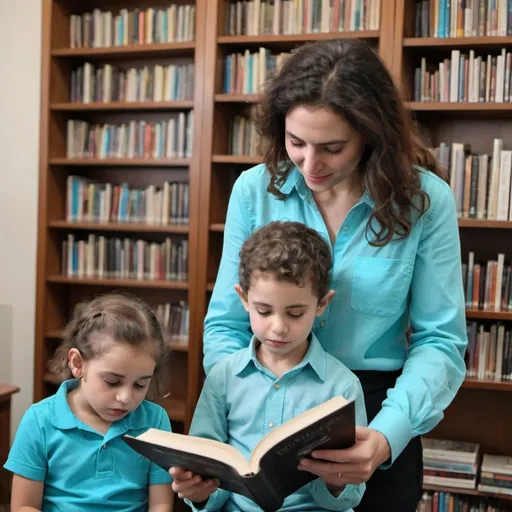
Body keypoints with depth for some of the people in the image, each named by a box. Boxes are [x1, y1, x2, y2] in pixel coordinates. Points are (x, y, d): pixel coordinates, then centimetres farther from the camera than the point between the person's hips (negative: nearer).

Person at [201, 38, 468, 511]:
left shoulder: (425, 199, -12)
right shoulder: (256, 189, -9)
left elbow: (439, 340, -11)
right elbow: (226, 324, -5)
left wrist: (389, 433, -27)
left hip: (375, 422, -1)